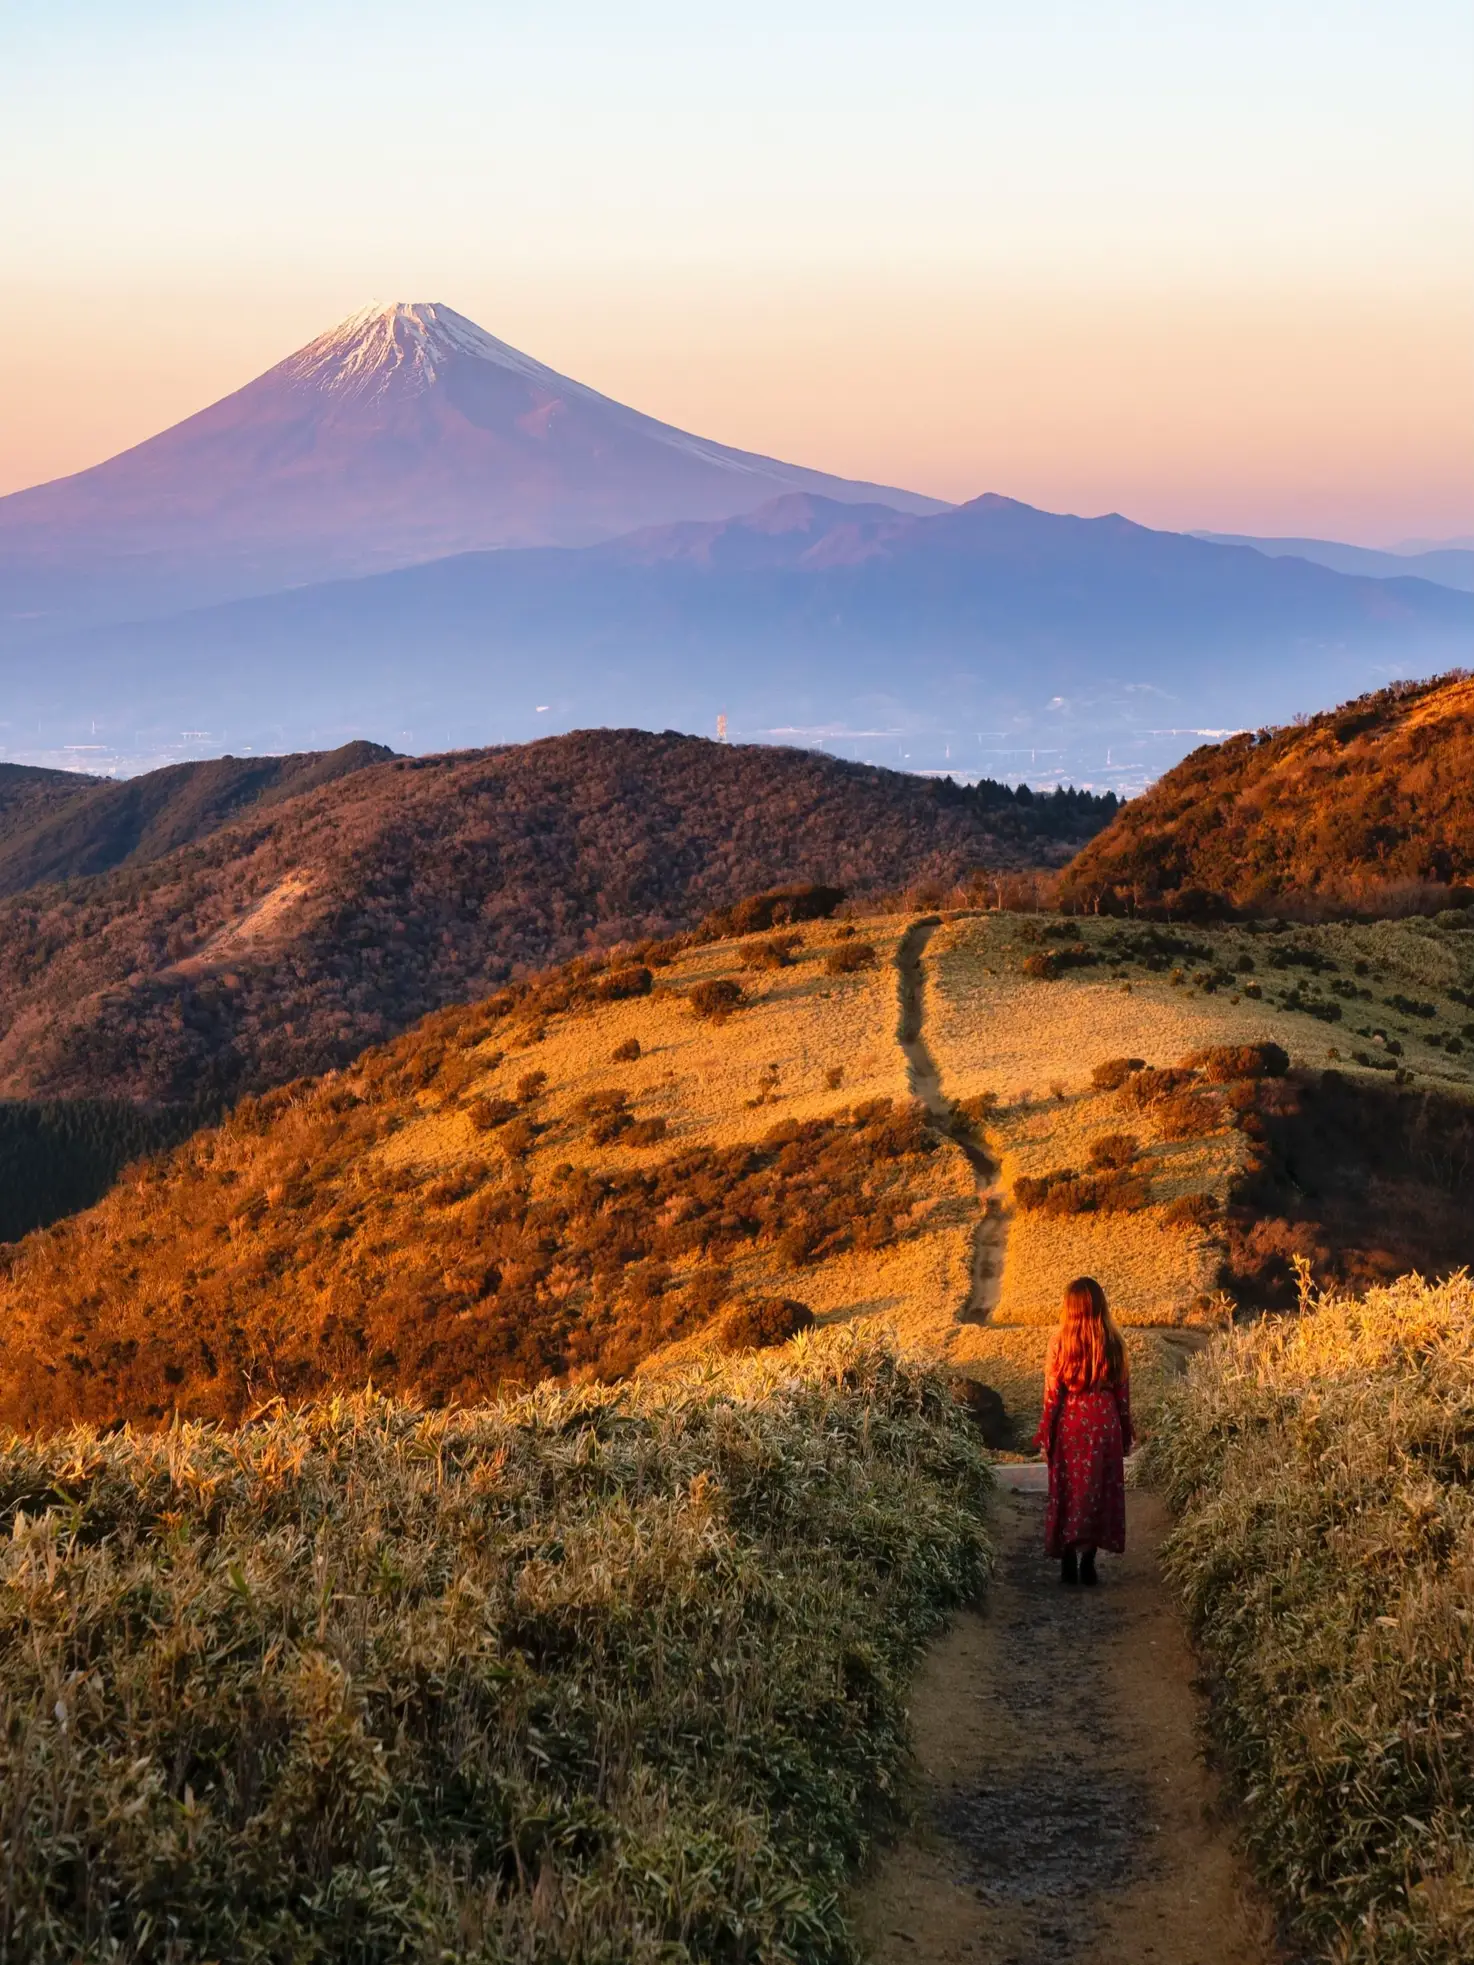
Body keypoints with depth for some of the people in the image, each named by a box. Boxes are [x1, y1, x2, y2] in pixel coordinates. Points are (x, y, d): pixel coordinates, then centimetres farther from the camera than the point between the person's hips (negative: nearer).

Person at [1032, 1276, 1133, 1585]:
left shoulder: (1060, 1342, -6)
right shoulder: (1113, 1343, -2)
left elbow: (1052, 1395, -6)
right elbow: (1123, 1394, 2)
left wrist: (1045, 1436, 2)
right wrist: (1126, 1436, 11)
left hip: (1069, 1424, -1)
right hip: (1104, 1424, 1)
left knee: (1067, 1491, 8)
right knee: (1098, 1490, 8)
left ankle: (1068, 1565, 7)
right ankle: (1087, 1563, 5)